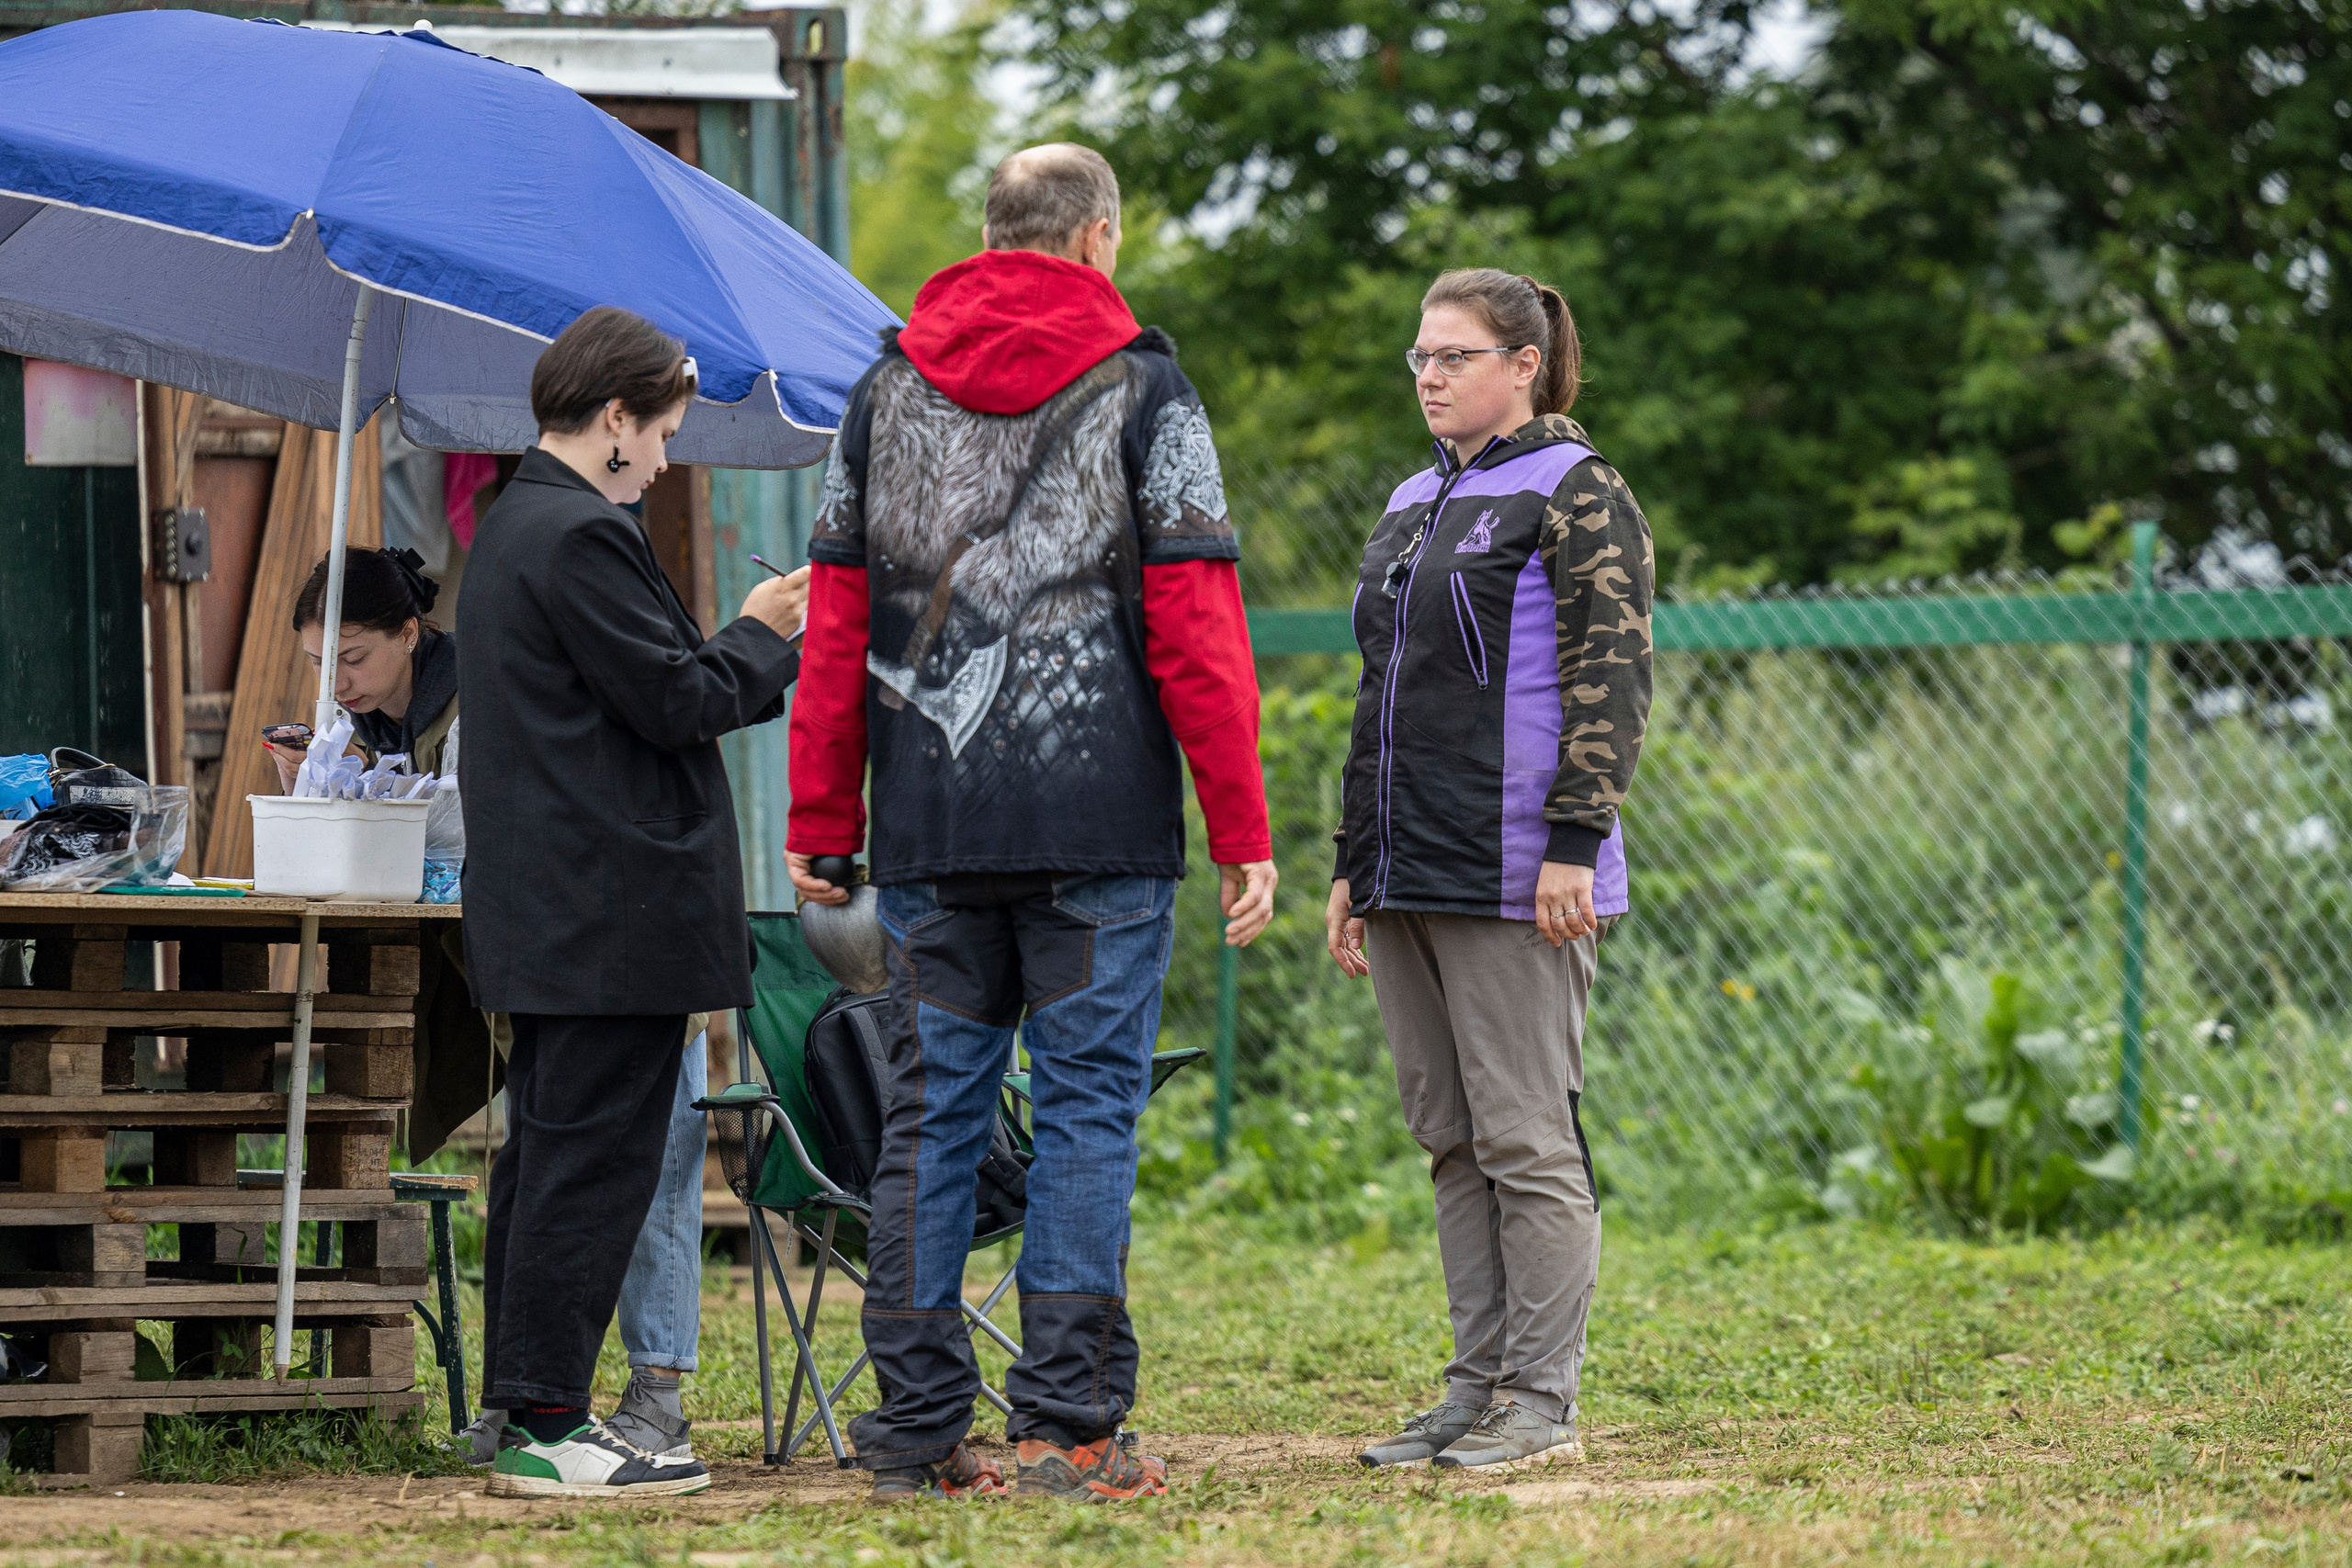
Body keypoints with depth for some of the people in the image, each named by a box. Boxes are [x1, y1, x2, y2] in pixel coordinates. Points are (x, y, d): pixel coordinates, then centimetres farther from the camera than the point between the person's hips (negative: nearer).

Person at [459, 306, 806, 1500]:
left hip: (538, 909, 11)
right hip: (614, 911, -11)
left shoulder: (510, 529, 16)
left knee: (547, 1153, 13)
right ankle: (548, 1424, -7)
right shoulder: (583, 537, -16)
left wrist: (745, 641, 16)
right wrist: (764, 638, -1)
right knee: (594, 1156, -7)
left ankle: (526, 1410, 17)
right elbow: (677, 703, -17)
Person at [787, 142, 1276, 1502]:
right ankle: (1071, 1426, -3)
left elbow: (835, 624, 9)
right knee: (1088, 1108, 0)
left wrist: (821, 820, 13)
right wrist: (1243, 833, -5)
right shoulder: (1140, 390, -1)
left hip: (931, 828, 4)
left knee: (933, 1110, 8)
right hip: (1099, 822, -4)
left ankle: (919, 1428, 8)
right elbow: (1198, 630, -7)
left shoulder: (888, 391, 10)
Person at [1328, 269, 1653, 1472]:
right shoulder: (1414, 504, 18)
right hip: (1408, 877, 8)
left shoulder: (1574, 494, -5)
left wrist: (1573, 843, -19)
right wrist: (1353, 865, 19)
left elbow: (1610, 680, -12)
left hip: (1514, 876, -8)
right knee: (1451, 1143, 9)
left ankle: (1542, 1397, -2)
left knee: (1526, 1140, -6)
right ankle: (1478, 1384, 13)